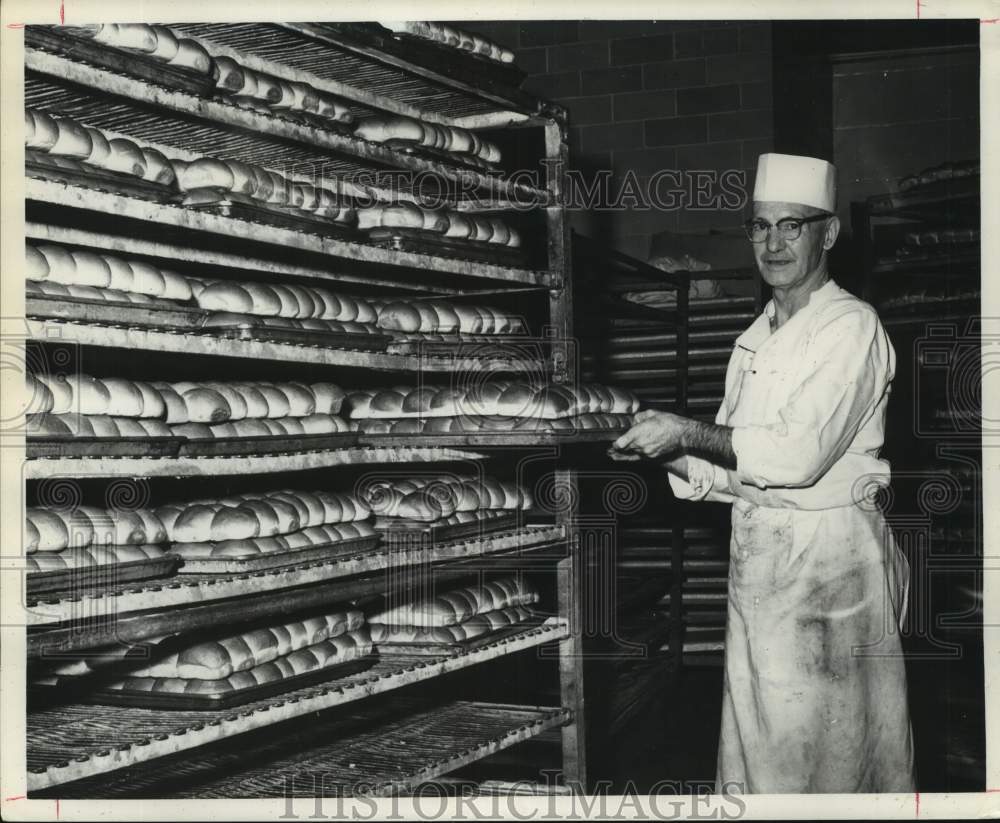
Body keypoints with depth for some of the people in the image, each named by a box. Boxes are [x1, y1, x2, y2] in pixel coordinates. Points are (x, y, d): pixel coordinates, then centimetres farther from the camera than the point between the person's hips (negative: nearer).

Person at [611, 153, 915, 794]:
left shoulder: (851, 326, -9)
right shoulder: (756, 340, 15)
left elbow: (800, 455, -20)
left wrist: (689, 433, -16)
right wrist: (668, 454, -2)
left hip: (831, 565, -7)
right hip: (756, 559, 7)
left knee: (827, 747, 1)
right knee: (757, 750, 11)